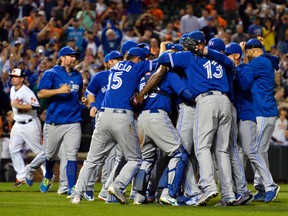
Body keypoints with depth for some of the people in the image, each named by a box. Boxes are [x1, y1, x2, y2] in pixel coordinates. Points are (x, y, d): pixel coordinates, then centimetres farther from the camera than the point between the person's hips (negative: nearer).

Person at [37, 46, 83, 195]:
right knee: (51, 154, 11)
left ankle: (72, 188, -11)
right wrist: (59, 90, -21)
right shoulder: (51, 74, -1)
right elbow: (41, 93, -10)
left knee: (72, 155, -8)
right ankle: (48, 178, 39)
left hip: (73, 122, 3)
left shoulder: (77, 76, 16)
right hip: (55, 122, -3)